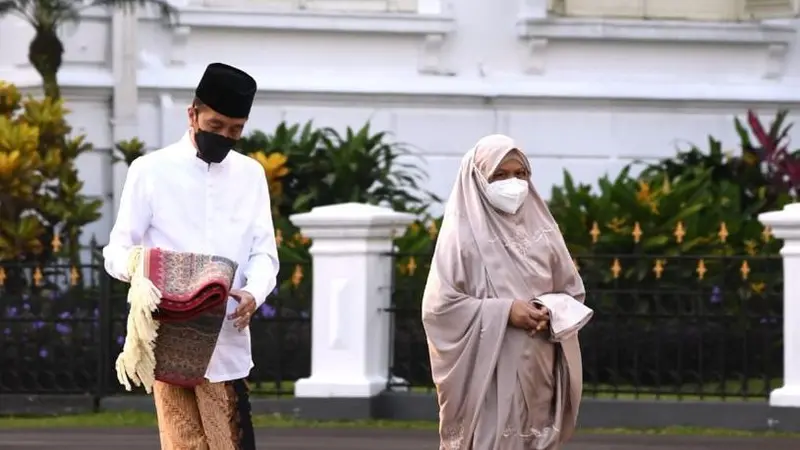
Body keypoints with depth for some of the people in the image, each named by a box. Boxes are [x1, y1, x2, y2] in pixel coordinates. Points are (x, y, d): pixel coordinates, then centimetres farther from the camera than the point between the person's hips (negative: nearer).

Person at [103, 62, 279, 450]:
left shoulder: (250, 174, 13)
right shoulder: (152, 170, 2)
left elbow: (264, 251, 10)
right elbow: (117, 251, 2)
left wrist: (254, 293, -13)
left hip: (229, 344, 3)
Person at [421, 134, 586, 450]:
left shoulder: (541, 228, 9)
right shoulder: (463, 232, -5)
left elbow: (572, 291, 15)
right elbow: (438, 305, -10)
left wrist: (552, 312, -7)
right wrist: (504, 311, -16)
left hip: (535, 372, 5)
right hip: (484, 374, -5)